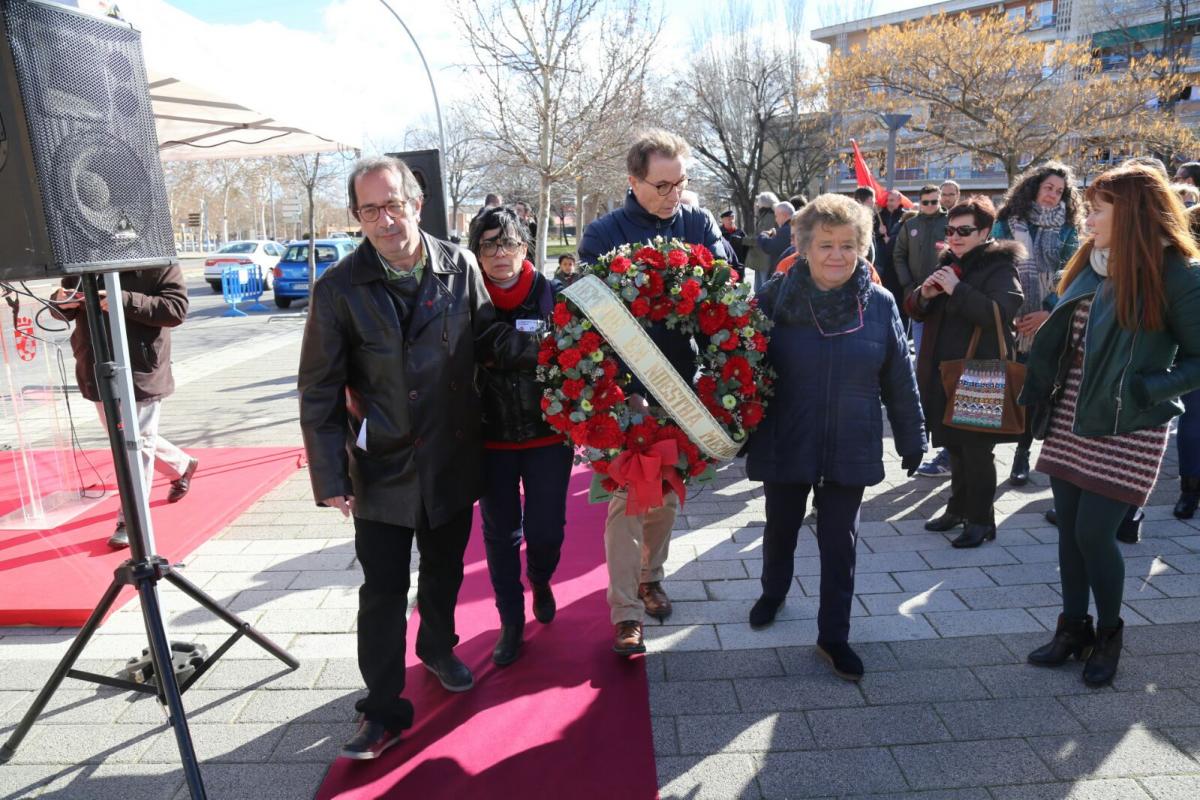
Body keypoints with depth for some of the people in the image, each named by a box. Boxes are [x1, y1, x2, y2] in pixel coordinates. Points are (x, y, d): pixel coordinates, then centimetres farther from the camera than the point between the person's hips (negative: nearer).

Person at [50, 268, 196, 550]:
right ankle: (182, 466, 45)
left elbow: (177, 308, -20)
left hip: (142, 374, -7)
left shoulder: (159, 263, -10)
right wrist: (62, 302, -14)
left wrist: (125, 301, -31)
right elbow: (65, 311, 11)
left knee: (137, 446, 0)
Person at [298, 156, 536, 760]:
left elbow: (491, 340, 3)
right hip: (382, 470, -2)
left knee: (444, 569, 22)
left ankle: (438, 647, 50)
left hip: (452, 459, 3)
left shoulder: (460, 268, -6)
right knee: (383, 591, 4)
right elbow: (319, 392, -7)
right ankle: (384, 711, 23)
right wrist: (331, 477, -9)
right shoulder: (339, 289, -11)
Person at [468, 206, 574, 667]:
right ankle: (511, 621, 30)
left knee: (545, 528, 4)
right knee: (500, 531, 10)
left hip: (548, 434, -1)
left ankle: (540, 582, 40)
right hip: (491, 439, 1)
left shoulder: (552, 296, -7)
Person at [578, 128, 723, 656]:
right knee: (628, 497, -1)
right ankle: (626, 612, 11)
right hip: (626, 389, -3)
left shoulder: (699, 224, 4)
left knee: (668, 489, 15)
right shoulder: (604, 234, -6)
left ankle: (649, 574, 37)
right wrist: (626, 391, -19)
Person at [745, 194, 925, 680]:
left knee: (839, 543, 8)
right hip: (785, 444, 0)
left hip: (851, 450, 0)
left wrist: (912, 438, 7)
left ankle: (833, 636, 24)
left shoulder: (879, 304, -5)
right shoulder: (775, 299, -10)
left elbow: (900, 379, 2)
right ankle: (773, 592, 47)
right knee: (780, 529, 19)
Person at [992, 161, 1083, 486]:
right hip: (1004, 319, -1)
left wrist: (1050, 313, -11)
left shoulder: (1067, 230, 6)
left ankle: (1022, 453, 16)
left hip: (1045, 321, 1)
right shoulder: (1006, 222, 4)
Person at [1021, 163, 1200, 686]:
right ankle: (1073, 627, 26)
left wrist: (1143, 391, -20)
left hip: (1126, 429, -6)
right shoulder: (1092, 263, 7)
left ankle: (1109, 634, 22)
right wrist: (1039, 392, 3)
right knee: (1069, 529, 10)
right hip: (1073, 418, 6)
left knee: (1093, 534, -2)